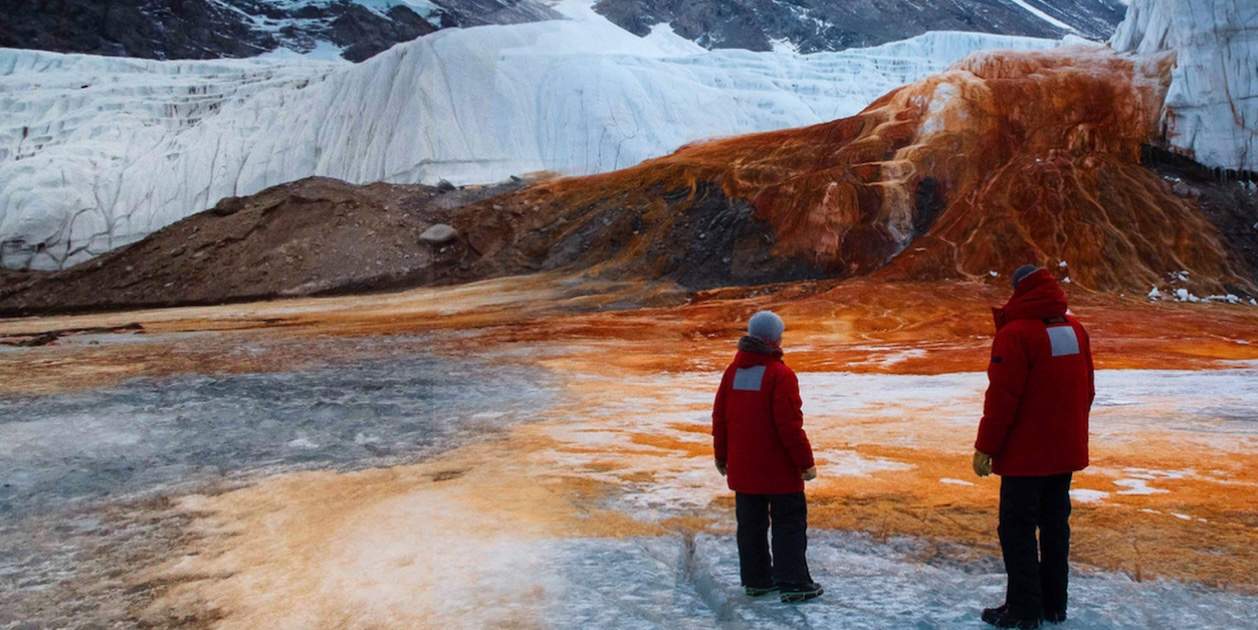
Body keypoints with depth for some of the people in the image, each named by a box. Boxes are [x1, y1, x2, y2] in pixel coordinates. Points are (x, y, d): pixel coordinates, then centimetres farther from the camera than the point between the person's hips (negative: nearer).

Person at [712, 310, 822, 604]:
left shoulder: (733, 371, 5)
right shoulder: (780, 374, -15)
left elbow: (720, 417, 10)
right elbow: (790, 425, -18)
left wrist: (722, 456, 20)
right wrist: (806, 462, -10)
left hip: (743, 468, 6)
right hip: (779, 469, -6)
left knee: (751, 524, 13)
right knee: (789, 523, 4)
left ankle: (756, 580, 20)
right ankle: (793, 583, 4)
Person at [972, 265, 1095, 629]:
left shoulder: (1016, 334, -17)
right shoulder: (1075, 329, 7)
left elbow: (1002, 398, -19)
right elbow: (1087, 390, 14)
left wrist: (985, 447, -12)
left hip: (1026, 453, -7)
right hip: (1066, 450, 8)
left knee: (1017, 527, 1)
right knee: (1055, 524, 14)